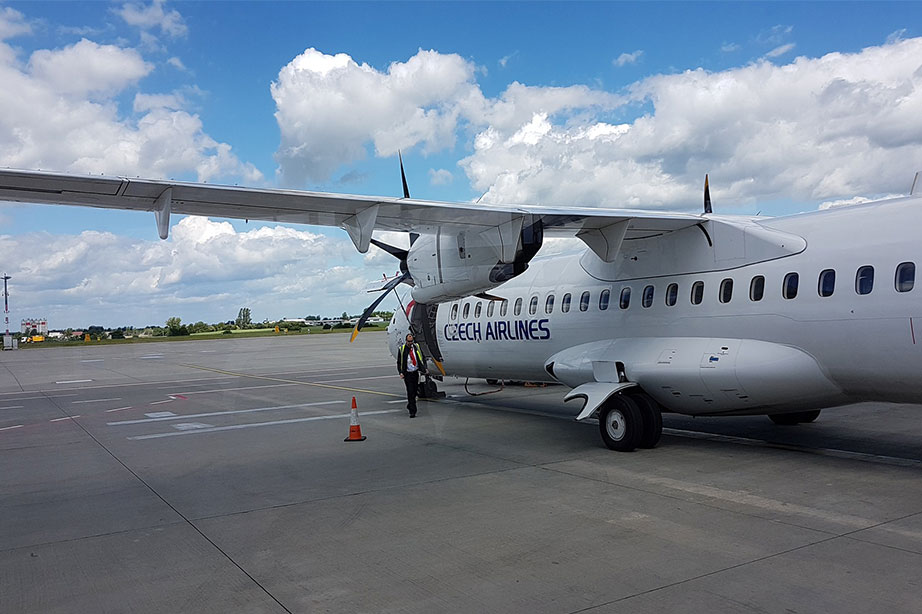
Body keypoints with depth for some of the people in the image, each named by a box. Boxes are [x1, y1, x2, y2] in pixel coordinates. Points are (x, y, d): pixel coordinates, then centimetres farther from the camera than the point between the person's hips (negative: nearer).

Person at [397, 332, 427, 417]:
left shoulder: (417, 347, 6)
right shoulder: (402, 349, -1)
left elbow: (423, 359, 13)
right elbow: (399, 362, 4)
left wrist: (424, 368, 2)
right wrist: (400, 372, -7)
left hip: (416, 372, 3)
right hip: (407, 374, -3)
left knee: (415, 391, 10)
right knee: (410, 392, -8)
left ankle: (409, 406, 34)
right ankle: (412, 412, -7)